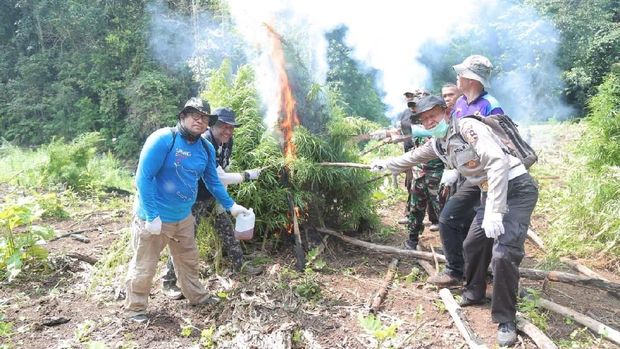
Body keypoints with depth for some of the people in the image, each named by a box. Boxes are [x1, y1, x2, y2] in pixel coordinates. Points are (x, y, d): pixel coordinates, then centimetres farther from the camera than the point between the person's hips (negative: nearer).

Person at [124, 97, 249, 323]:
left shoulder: (206, 149, 1)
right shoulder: (163, 139, -20)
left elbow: (213, 182, 14)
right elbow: (143, 178, -21)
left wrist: (230, 205, 14)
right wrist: (152, 216, -23)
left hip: (184, 218, 7)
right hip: (154, 219, -6)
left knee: (188, 260, 24)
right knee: (144, 267, 9)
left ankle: (197, 296, 44)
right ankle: (134, 309, 30)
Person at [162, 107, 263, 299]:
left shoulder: (227, 142, -2)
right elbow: (218, 177, -31)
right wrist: (247, 175, -26)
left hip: (214, 196, 8)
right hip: (195, 198, -8)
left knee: (228, 229, 15)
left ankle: (239, 265, 32)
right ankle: (168, 282, 8)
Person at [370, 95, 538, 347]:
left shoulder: (467, 127, -19)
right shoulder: (437, 144, 9)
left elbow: (498, 161, -29)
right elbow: (413, 157, 29)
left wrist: (493, 211, -31)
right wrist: (384, 164, 40)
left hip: (517, 189, -9)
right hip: (490, 192, 9)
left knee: (504, 253, -17)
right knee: (473, 244, 14)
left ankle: (505, 320, -1)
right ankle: (474, 293, 38)